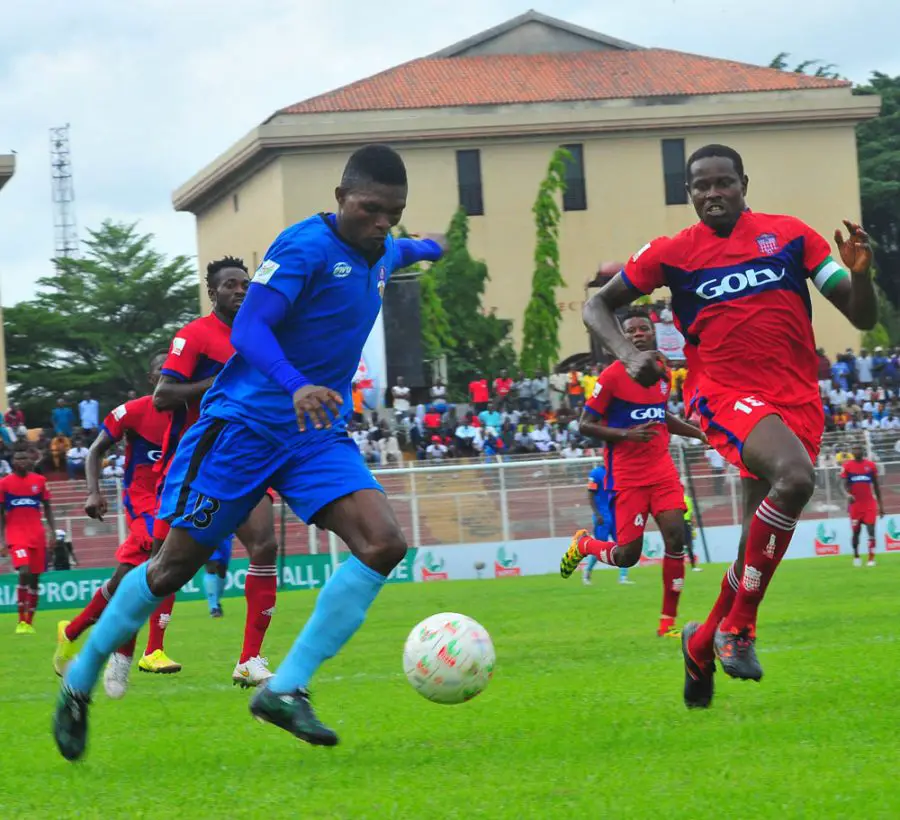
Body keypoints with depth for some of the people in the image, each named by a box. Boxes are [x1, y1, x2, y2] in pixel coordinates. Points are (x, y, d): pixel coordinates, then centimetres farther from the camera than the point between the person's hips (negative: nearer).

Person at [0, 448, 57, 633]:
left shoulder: (39, 481, 6)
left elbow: (47, 508, 13)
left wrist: (53, 531, 4)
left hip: (37, 536, 3)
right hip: (16, 535, -3)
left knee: (35, 578, 5)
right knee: (24, 572, -22)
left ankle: (29, 622, 16)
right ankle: (21, 621, -15)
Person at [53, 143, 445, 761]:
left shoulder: (381, 253, 10)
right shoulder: (305, 246, -15)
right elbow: (247, 327, -25)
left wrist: (426, 249, 56)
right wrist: (296, 386, -40)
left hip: (320, 434, 6)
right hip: (245, 425, -6)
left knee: (384, 543, -17)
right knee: (177, 564, 0)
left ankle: (286, 689, -18)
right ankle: (81, 680, 22)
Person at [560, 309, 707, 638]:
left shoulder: (663, 374, 10)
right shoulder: (612, 376, -10)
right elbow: (585, 425, -9)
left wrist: (700, 434, 19)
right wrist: (627, 434, -22)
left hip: (662, 470, 5)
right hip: (626, 475, -5)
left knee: (675, 539, -11)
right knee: (628, 555, -7)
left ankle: (668, 622, -1)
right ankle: (583, 545, 28)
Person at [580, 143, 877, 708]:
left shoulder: (790, 236, 7)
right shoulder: (673, 253, 4)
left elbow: (863, 317, 7)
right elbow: (599, 307, 13)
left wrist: (860, 272, -15)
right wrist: (628, 354, -6)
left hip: (799, 400, 3)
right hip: (725, 393, -3)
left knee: (762, 541, 3)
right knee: (795, 477, -32)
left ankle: (704, 643, 29)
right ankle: (737, 627, -23)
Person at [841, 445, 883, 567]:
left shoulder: (871, 465, 4)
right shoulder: (847, 466, 0)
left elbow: (876, 486, 10)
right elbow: (845, 484, -3)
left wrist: (880, 504, 10)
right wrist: (848, 494, -26)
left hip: (869, 503, 0)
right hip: (855, 503, 0)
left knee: (871, 530, -10)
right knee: (856, 531, 7)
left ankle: (871, 558, -6)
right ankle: (856, 556, 25)